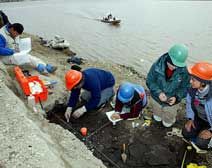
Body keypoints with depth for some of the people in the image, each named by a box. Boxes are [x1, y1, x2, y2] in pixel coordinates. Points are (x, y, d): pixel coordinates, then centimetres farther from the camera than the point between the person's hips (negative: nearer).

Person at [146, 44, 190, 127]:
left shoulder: (184, 71, -27)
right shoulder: (157, 66, -28)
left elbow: (185, 88, -13)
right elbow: (150, 81, -17)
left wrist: (177, 97, -30)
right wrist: (158, 92, -31)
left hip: (171, 102, 0)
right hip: (157, 99, 1)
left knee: (167, 123, 26)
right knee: (157, 118, 30)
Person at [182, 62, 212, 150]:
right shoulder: (194, 88, -22)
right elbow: (189, 102, -2)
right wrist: (190, 118, -4)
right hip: (199, 117, 5)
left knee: (200, 143, -11)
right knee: (186, 134, -1)